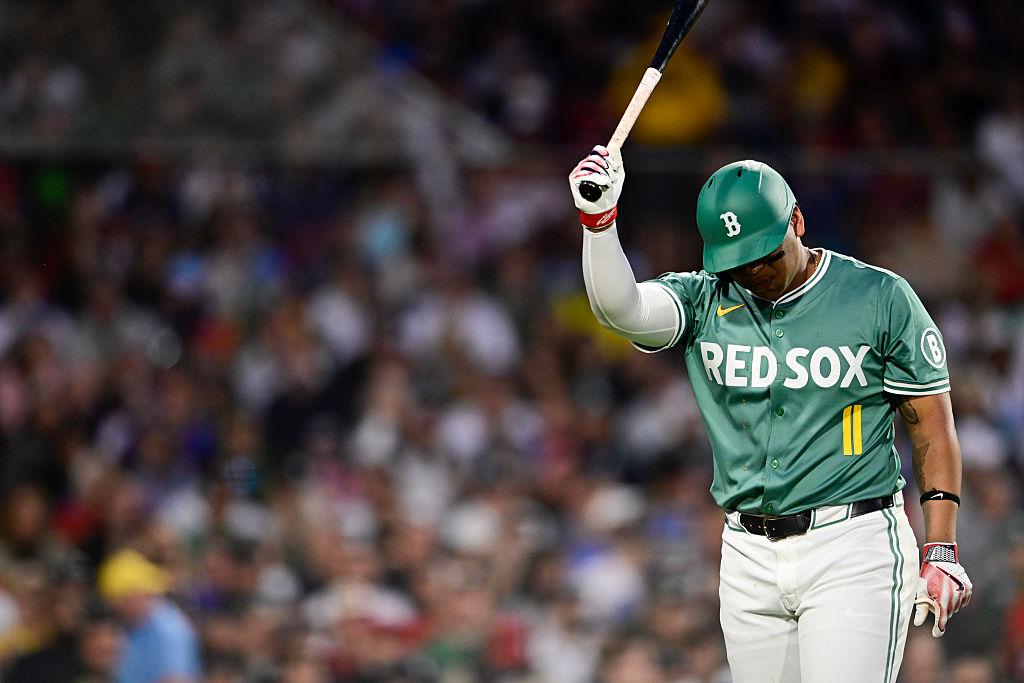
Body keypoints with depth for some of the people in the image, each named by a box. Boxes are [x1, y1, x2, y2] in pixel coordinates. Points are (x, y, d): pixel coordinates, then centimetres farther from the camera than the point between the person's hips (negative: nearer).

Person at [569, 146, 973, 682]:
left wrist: (941, 552, -6)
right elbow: (619, 308, -13)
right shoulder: (702, 301, 6)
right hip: (750, 557, 4)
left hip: (851, 550, -4)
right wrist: (598, 219, -29)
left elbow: (932, 426, 1)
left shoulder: (881, 299, -1)